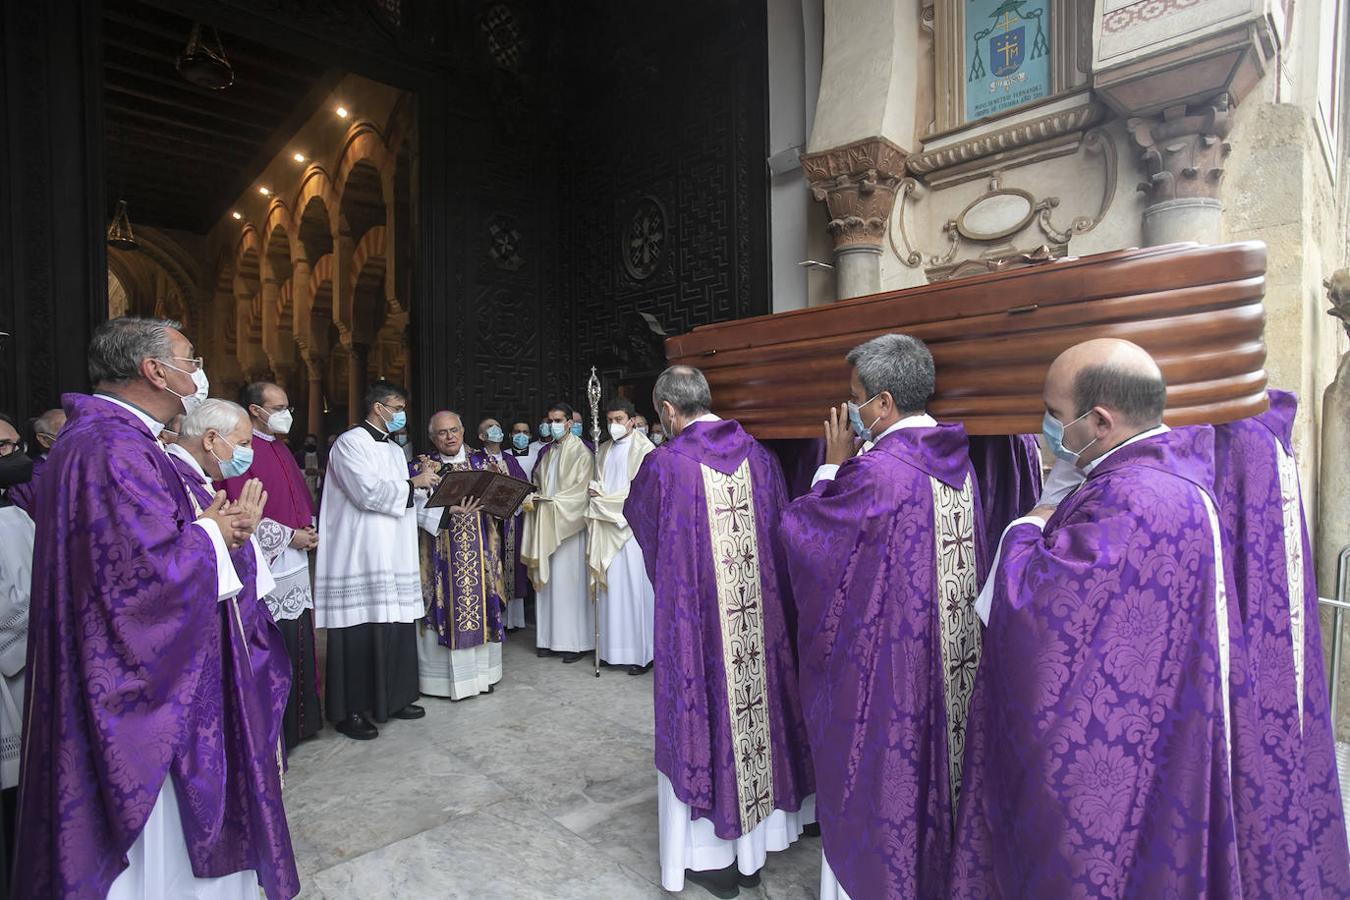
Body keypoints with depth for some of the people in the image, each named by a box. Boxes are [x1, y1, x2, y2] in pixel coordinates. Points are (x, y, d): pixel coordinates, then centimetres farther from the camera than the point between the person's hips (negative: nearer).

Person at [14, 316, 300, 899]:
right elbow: (155, 570, -30)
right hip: (135, 689, -10)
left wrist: (212, 526, 3)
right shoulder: (114, 447, -23)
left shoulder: (105, 437, 11)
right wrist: (211, 531, -11)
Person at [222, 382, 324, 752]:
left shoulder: (281, 449, 14)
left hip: (295, 563, 8)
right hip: (265, 568, -8)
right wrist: (289, 536, -14)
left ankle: (298, 720, 29)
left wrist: (309, 530, 3)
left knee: (298, 646, 15)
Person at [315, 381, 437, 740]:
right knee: (360, 634, -1)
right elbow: (368, 492, -18)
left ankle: (394, 698, 24)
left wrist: (424, 485, 5)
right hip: (361, 560, -8)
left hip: (394, 559, 8)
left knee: (397, 628, 10)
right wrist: (412, 484, -9)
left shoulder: (395, 450, 18)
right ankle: (349, 710, 12)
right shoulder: (350, 443, -7)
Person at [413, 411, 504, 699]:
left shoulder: (480, 465, 9)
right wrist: (449, 511, -28)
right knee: (446, 610, 0)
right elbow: (420, 510, -12)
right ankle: (446, 676, 12)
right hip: (442, 554, -3)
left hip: (478, 552, 3)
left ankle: (480, 671, 20)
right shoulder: (425, 468, 0)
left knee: (479, 607, 7)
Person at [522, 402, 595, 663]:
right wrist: (532, 499, -2)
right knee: (548, 581, 8)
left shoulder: (581, 453, -6)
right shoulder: (546, 452, 15)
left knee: (569, 582, -3)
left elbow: (581, 492, -12)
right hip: (545, 523, 6)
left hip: (569, 525, -6)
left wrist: (549, 501, -15)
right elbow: (537, 483, 19)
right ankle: (550, 638, 16)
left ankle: (575, 641, 6)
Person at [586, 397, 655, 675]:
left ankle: (641, 652, 6)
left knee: (634, 587, -3)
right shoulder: (604, 449, 16)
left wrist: (605, 498, -9)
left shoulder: (644, 449, -5)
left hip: (631, 526, -6)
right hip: (606, 527, 6)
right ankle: (613, 647, 17)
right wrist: (597, 492, -1)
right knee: (609, 587, 8)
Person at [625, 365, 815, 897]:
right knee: (756, 711, 19)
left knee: (702, 718, 11)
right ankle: (755, 842, 37)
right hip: (762, 615, 5)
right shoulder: (758, 455, 0)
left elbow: (637, 512, 7)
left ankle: (712, 855, 28)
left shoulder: (665, 464, -14)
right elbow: (781, 530, 7)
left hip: (695, 617, -5)